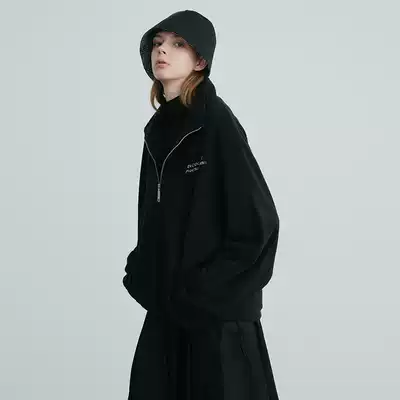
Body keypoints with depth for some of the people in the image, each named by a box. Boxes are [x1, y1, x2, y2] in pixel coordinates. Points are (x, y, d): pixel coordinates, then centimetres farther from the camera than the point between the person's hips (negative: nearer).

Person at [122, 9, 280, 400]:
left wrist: (204, 288, -16)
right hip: (167, 306, 7)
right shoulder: (158, 128, 9)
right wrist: (142, 273, 6)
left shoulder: (217, 122, -14)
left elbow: (257, 221, -18)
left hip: (217, 309, -7)